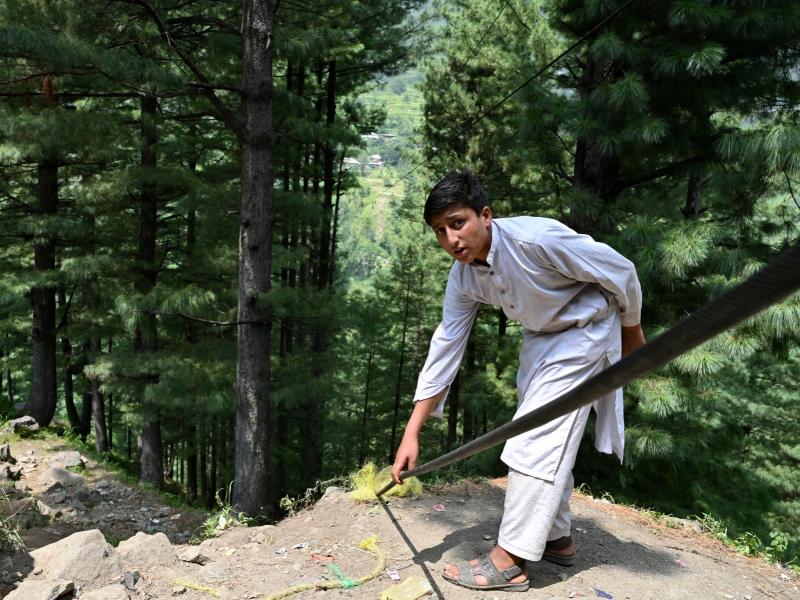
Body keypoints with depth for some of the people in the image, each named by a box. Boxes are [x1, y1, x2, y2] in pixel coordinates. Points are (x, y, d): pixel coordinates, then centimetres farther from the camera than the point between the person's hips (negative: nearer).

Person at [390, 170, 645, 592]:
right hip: (540, 337, 7)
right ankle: (556, 538, 31)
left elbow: (620, 271, -21)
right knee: (547, 438, 14)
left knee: (537, 438, -12)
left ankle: (509, 561, -4)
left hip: (585, 331, -7)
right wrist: (412, 432, -13)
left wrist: (632, 331, -4)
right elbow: (445, 348, -10)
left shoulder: (535, 238, -34)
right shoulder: (462, 278, -12)